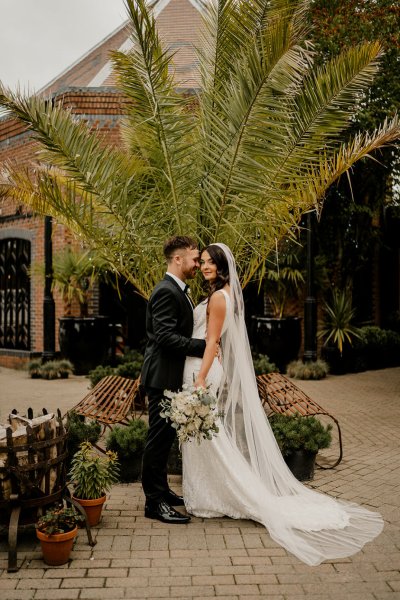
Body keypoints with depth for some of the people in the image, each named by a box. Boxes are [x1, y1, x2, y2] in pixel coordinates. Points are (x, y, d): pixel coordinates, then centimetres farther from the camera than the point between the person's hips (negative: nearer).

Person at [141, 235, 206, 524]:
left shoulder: (178, 290, 15)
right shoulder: (166, 292, -17)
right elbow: (166, 337, -25)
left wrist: (204, 342, 11)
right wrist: (203, 346, -21)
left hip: (171, 376, 10)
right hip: (163, 376, -10)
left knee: (165, 435, 18)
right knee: (159, 437, -2)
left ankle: (161, 490, 31)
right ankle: (155, 502, 7)